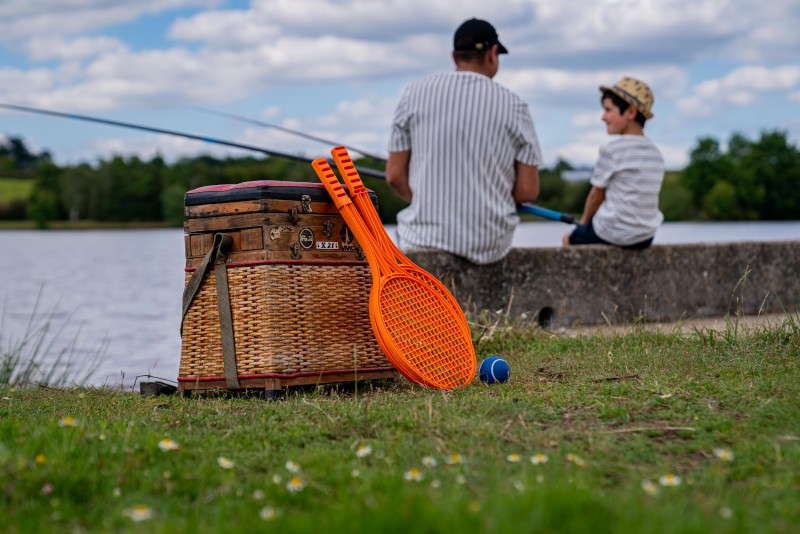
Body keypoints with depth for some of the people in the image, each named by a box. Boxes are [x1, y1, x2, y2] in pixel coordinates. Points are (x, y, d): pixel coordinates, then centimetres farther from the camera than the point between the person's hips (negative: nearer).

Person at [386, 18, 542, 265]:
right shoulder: (514, 106, 0)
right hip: (490, 245, 1)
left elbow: (395, 175, 1)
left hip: (424, 238, -1)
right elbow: (528, 191, -2)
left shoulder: (415, 94, 1)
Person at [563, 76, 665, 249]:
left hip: (614, 235, -7)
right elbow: (642, 198, 12)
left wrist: (583, 222, 13)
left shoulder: (611, 150, -14)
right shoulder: (656, 154, 6)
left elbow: (596, 196, -6)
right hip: (645, 238, 7)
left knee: (569, 238, 20)